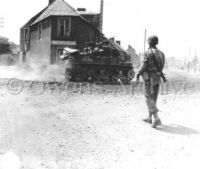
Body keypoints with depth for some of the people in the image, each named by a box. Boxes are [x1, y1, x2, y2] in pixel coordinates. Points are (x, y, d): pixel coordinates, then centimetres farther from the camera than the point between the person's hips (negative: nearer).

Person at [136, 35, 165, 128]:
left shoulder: (148, 52, -12)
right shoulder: (160, 53, 10)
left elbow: (144, 66, -16)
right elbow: (161, 66, 11)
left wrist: (138, 74, -2)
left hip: (149, 77, -7)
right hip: (157, 78, 7)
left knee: (149, 99, -5)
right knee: (153, 98, 15)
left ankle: (157, 119, -17)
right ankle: (149, 118, 24)